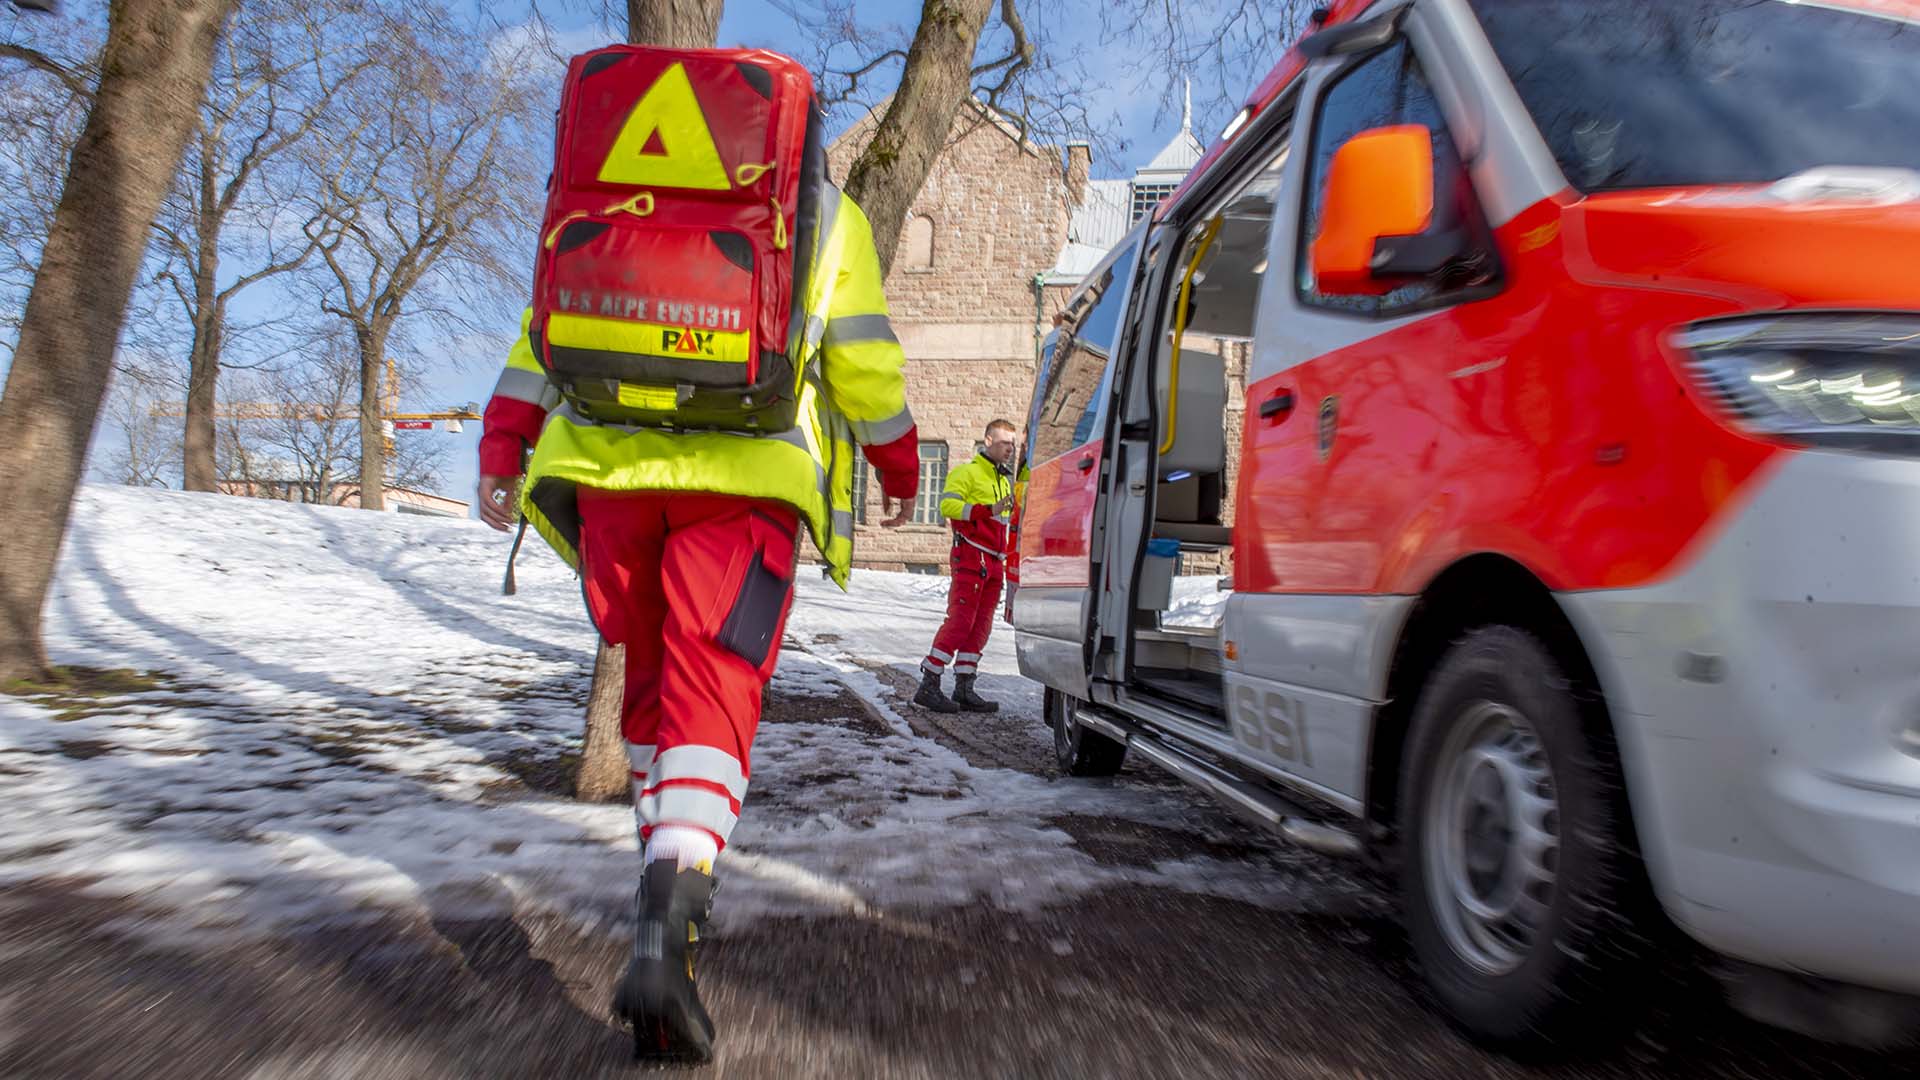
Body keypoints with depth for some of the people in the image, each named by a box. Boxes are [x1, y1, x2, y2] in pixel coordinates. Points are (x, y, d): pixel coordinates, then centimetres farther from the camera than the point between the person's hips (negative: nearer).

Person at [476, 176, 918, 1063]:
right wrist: (898, 465, 25)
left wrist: (502, 444, 10)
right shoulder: (828, 213, 15)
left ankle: (669, 877, 28)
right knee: (710, 694, -8)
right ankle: (665, 931, -25)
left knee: (651, 679, 18)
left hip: (612, 462, 3)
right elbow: (864, 362, 13)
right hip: (747, 472, -2)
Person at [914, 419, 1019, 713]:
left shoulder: (1005, 480, 25)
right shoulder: (968, 472, -2)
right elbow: (947, 504, -16)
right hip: (971, 557, -8)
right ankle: (929, 686, -10)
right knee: (959, 622, -12)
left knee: (980, 627, 7)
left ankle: (964, 689, 11)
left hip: (993, 563, 8)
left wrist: (1007, 562, 20)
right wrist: (989, 510, -22)